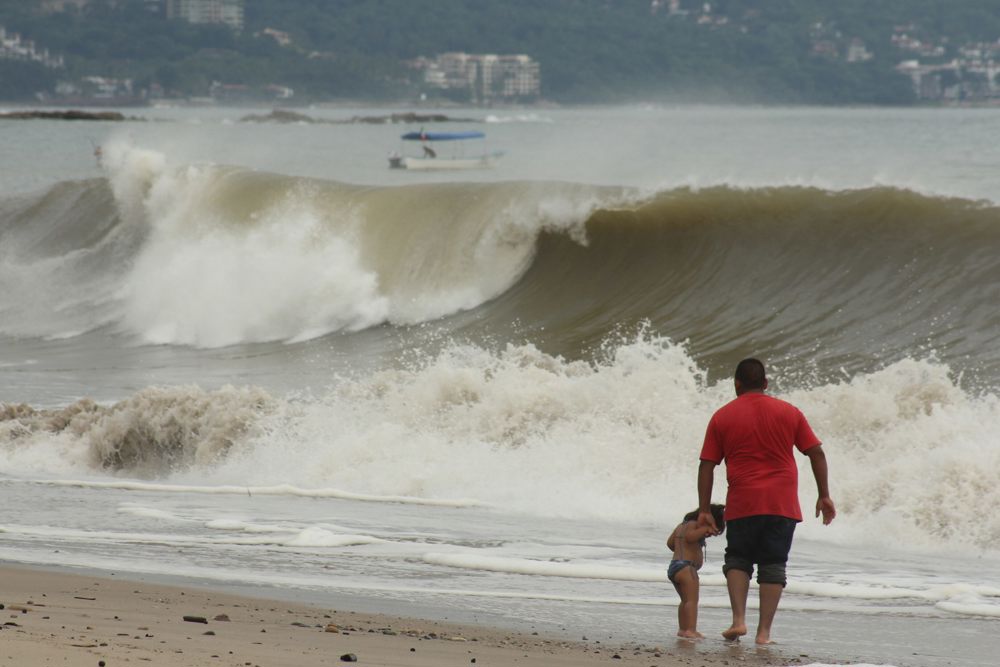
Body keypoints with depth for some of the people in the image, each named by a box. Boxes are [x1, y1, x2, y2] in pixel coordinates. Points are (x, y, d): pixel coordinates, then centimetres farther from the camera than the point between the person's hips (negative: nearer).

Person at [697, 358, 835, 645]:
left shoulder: (722, 417, 4)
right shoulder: (789, 412, 6)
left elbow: (707, 465, 2)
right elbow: (816, 453, 4)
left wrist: (704, 510, 6)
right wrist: (824, 496, 10)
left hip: (742, 503, -1)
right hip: (782, 503, 1)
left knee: (738, 559, 14)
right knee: (773, 565, 7)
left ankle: (738, 619, -4)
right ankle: (764, 631, 1)